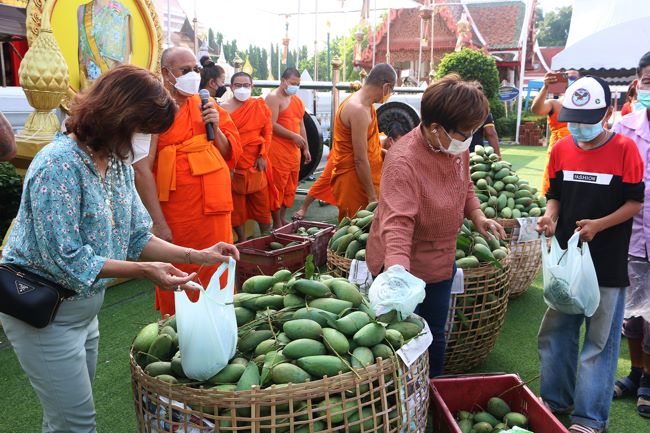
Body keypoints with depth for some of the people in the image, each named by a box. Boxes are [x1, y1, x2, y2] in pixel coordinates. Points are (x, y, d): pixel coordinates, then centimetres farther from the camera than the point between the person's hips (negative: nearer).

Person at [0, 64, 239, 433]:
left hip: (84, 307, 8)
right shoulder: (59, 166, -25)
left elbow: (137, 236, 3)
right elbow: (65, 260, -25)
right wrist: (144, 270, -25)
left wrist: (197, 255, -7)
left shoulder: (119, 164, 1)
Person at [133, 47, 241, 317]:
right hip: (174, 217, -5)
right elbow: (142, 170, -13)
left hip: (214, 211, 5)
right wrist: (158, 223, -15)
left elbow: (231, 153, 13)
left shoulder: (206, 106, 12)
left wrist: (216, 128, -6)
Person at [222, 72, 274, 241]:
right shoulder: (224, 108, -2)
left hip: (256, 164, 2)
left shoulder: (260, 105, 5)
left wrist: (262, 155, -7)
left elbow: (267, 132, 4)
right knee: (236, 205, 6)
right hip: (234, 165, -2)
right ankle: (242, 241, 19)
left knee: (262, 202, 8)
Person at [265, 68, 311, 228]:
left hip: (294, 150, 8)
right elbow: (272, 125, -17)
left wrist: (306, 149, 19)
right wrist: (294, 136, -17)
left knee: (290, 187, 11)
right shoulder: (273, 97, -7)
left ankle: (283, 218, 23)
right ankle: (277, 223, 3)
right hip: (277, 150, -8)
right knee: (278, 186, -5)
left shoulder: (298, 101, 19)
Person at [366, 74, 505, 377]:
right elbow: (397, 224, -40)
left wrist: (477, 216, -5)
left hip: (441, 262, 8)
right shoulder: (403, 160, -31)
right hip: (404, 265, -7)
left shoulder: (458, 147, -6)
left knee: (435, 335, 24)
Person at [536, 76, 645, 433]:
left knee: (599, 340, 6)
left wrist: (598, 224, -20)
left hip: (608, 263, -4)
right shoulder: (561, 150, 3)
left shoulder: (624, 149, -8)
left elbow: (635, 202, -6)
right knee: (555, 332, 14)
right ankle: (556, 400, 32)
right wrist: (550, 217, -9)